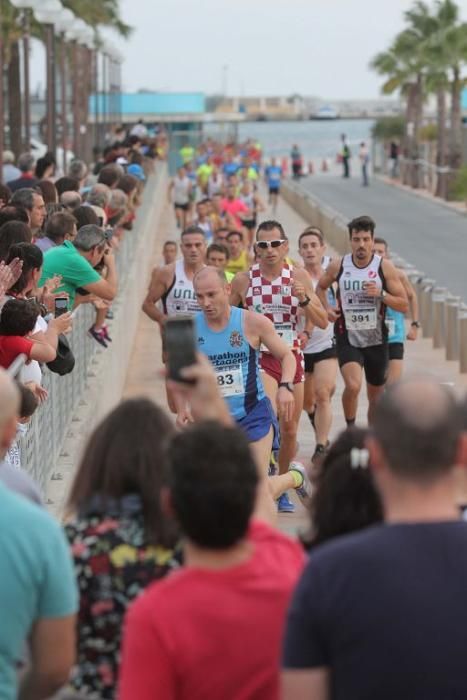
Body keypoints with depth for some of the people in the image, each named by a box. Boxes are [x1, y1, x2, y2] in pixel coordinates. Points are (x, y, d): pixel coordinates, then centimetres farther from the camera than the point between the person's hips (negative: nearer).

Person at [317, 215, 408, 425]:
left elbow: (404, 305, -4)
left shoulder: (385, 267, -6)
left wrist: (381, 294, -20)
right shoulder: (337, 266, -3)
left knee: (376, 396, 13)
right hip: (347, 338, -1)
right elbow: (321, 287, 18)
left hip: (376, 339, 1)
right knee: (353, 385, -25)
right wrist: (327, 309, 1)